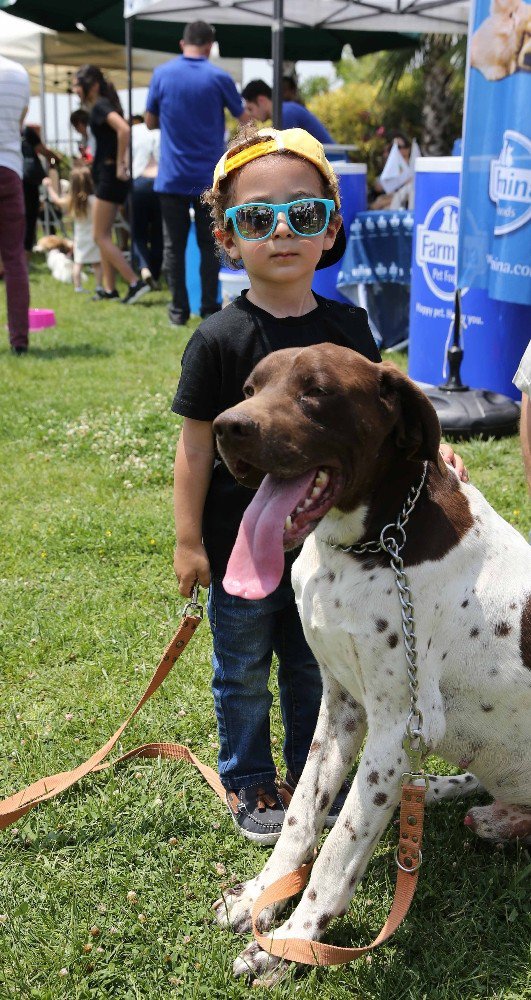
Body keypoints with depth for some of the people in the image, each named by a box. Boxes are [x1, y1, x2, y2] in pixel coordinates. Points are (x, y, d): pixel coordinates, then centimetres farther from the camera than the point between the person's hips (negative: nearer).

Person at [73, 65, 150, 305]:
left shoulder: (100, 106, -13)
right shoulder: (103, 106, 16)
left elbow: (124, 130, -29)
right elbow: (121, 132, 26)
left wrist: (120, 165, -23)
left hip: (109, 176, -10)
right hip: (108, 176, 10)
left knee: (101, 236, -6)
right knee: (104, 235, 13)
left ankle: (136, 283, -10)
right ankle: (109, 288, 16)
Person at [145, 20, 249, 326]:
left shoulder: (162, 74, 0)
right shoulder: (219, 78, -5)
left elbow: (150, 122, 9)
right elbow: (244, 118, 6)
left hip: (172, 177, 1)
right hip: (209, 177, -1)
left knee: (174, 246, 7)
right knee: (210, 246, 8)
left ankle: (179, 310, 8)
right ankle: (210, 309, 9)